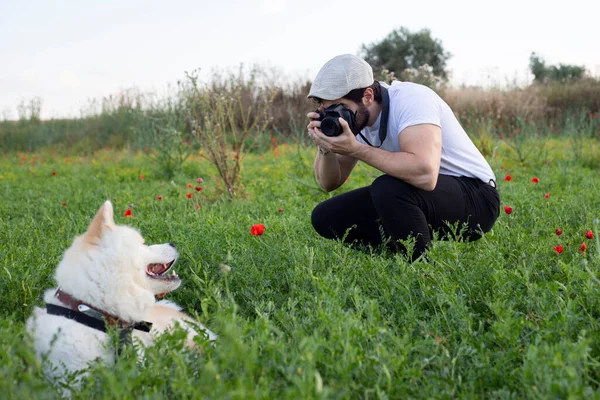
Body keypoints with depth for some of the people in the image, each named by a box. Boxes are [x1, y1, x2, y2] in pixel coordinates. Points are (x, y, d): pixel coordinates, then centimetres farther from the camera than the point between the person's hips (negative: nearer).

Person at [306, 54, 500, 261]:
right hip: (423, 198, 8)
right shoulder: (354, 116, -2)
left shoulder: (410, 99, -26)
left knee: (388, 188, -36)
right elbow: (330, 183, 3)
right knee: (325, 217, -3)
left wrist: (356, 149, -36)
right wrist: (324, 147, -17)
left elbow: (425, 173, -42)